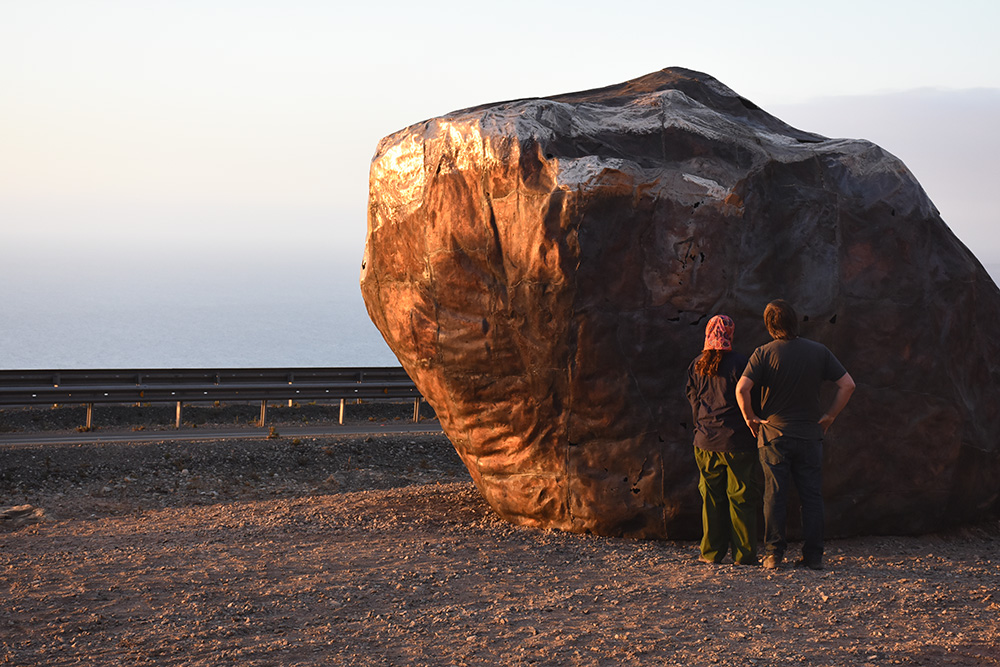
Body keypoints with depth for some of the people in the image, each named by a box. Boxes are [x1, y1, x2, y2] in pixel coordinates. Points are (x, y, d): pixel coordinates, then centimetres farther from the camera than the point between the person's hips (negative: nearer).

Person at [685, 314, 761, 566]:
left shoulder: (696, 365, 6)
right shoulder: (739, 362, -7)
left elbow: (693, 400, 10)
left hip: (706, 441, 4)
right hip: (737, 441, -4)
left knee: (711, 497, 10)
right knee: (741, 497, 2)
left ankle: (711, 552, 12)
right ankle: (744, 554, 2)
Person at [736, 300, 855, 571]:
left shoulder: (764, 354, -7)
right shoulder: (819, 351, 0)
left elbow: (742, 389, -16)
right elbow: (847, 384, -2)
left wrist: (750, 418, -2)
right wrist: (829, 416, 5)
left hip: (774, 434, -1)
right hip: (810, 434, 1)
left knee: (775, 495, 3)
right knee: (812, 496, 6)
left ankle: (774, 553, 2)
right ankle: (813, 555, 5)